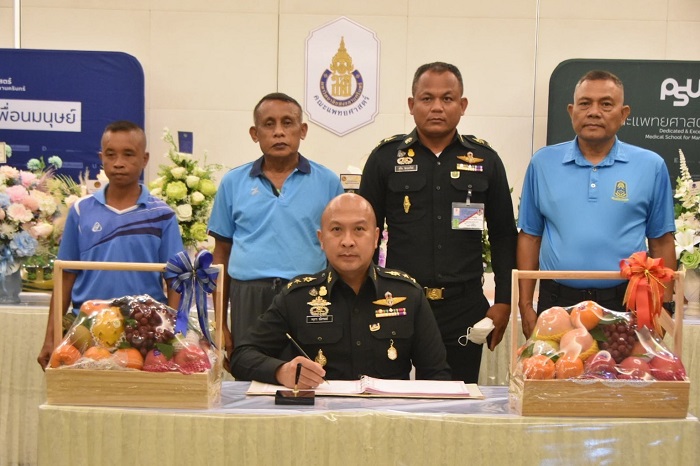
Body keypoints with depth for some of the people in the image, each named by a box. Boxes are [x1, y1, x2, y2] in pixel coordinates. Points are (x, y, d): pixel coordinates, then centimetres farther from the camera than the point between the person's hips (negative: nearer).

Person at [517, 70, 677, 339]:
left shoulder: (651, 167, 2)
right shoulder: (543, 163, 4)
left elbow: (661, 243, 6)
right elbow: (530, 236, 7)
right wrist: (526, 306, 2)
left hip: (626, 306, 0)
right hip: (557, 303, 1)